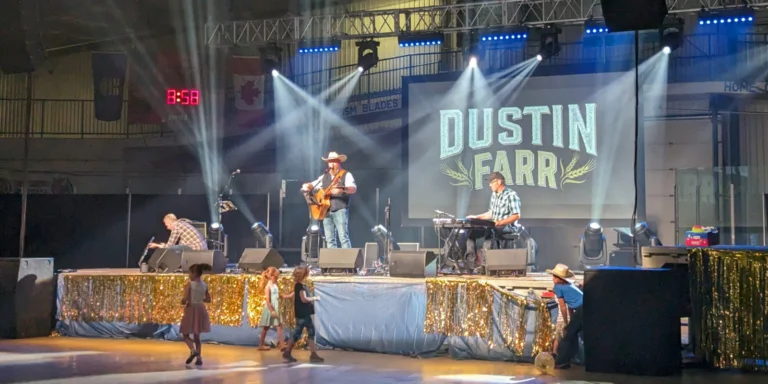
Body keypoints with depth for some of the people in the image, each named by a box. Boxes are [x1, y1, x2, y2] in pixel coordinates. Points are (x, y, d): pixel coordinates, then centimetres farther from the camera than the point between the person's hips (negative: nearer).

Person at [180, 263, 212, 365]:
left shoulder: (189, 284, -13)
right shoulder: (204, 285, 2)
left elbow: (185, 299, -20)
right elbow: (208, 299, 8)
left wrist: (183, 302, 1)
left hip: (191, 310, -5)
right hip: (200, 310, 5)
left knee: (185, 334, 8)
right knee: (197, 336, 14)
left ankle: (193, 350, -18)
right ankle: (199, 358, 7)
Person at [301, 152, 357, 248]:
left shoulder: (346, 175, 1)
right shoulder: (324, 177, 19)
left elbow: (353, 189, -13)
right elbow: (312, 185, 24)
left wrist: (343, 189, -35)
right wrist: (307, 186, -1)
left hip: (340, 209, -6)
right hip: (326, 211, 6)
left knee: (343, 237, -14)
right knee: (330, 239, 3)